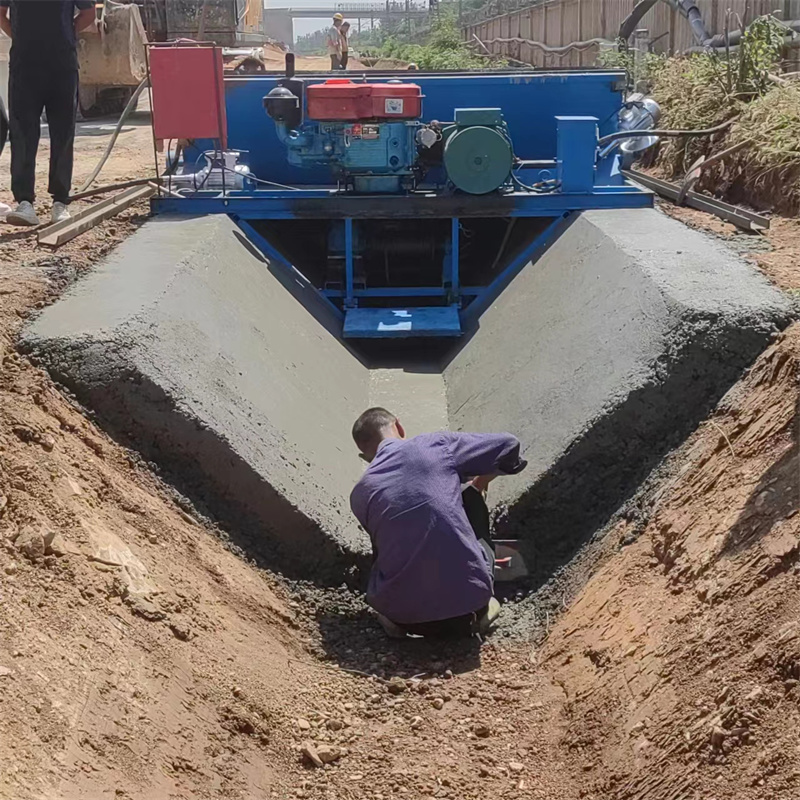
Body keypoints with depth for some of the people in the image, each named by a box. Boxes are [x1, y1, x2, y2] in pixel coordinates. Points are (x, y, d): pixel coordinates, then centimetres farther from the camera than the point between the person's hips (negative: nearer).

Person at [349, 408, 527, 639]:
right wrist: (481, 480, 32)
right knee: (471, 497, 24)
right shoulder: (437, 445, 1)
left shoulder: (360, 494, 7)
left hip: (401, 614, 2)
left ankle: (396, 617, 12)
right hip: (468, 593, -2)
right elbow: (508, 445, 10)